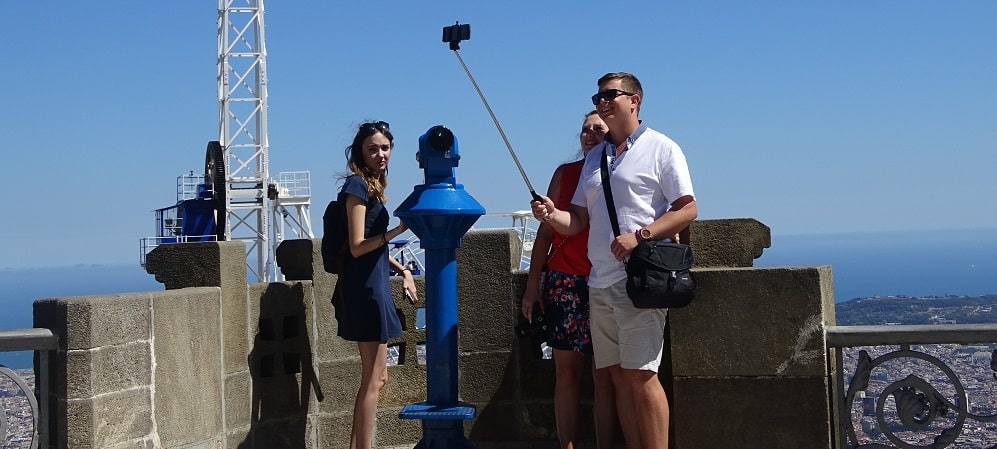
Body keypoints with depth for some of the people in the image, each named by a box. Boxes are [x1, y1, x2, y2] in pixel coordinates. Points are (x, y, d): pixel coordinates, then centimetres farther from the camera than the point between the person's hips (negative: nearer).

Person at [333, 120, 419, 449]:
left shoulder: (372, 185, 15)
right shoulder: (357, 185, -12)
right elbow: (358, 246, -18)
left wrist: (402, 270, 18)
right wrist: (398, 230, -25)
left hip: (373, 285, 10)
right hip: (364, 287, -10)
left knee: (375, 377, 13)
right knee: (374, 379, -5)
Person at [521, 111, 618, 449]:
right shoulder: (565, 173, 11)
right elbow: (546, 231, 11)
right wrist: (533, 284, 6)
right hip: (565, 281, 2)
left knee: (605, 375, -1)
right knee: (566, 372, 1)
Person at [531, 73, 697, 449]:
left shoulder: (661, 148, 1)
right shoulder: (595, 157, 20)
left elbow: (687, 210, -6)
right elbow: (578, 220, 18)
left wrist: (638, 236, -18)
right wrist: (552, 215, -4)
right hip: (600, 282, 7)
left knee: (640, 375, -11)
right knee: (618, 375, 6)